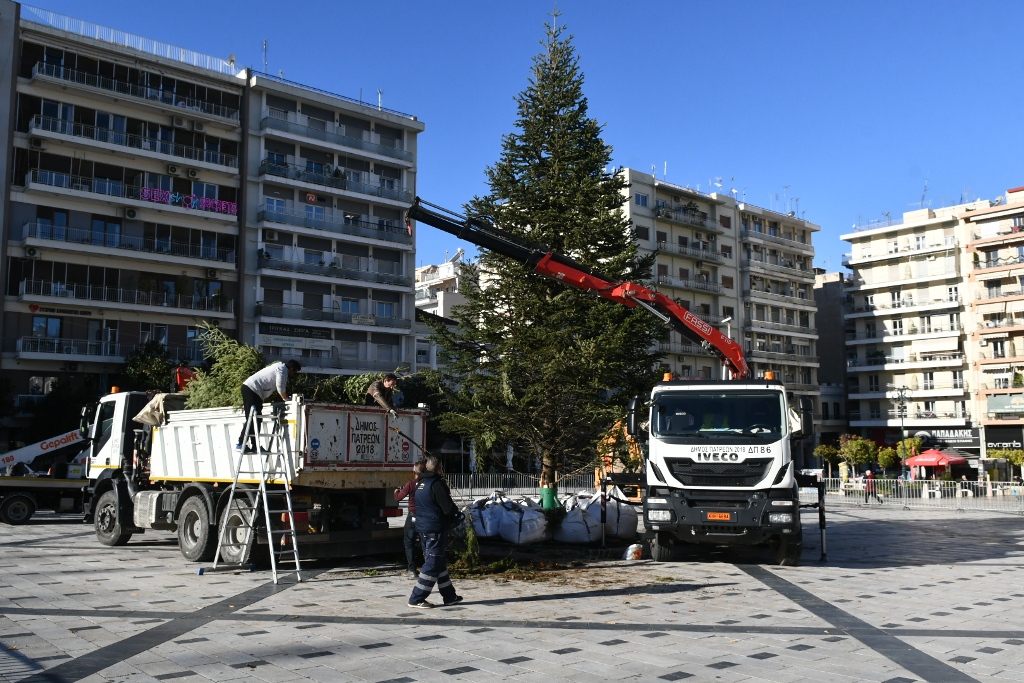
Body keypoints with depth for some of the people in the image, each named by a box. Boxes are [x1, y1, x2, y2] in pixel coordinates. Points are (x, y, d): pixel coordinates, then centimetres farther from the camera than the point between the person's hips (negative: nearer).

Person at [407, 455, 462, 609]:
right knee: (432, 564, -3)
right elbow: (448, 508, -17)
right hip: (435, 529, -9)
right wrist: (455, 510, 5)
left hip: (423, 528, 9)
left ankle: (449, 596, 23)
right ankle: (416, 599, -2)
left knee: (440, 562, 16)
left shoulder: (421, 483, 11)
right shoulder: (436, 483, -16)